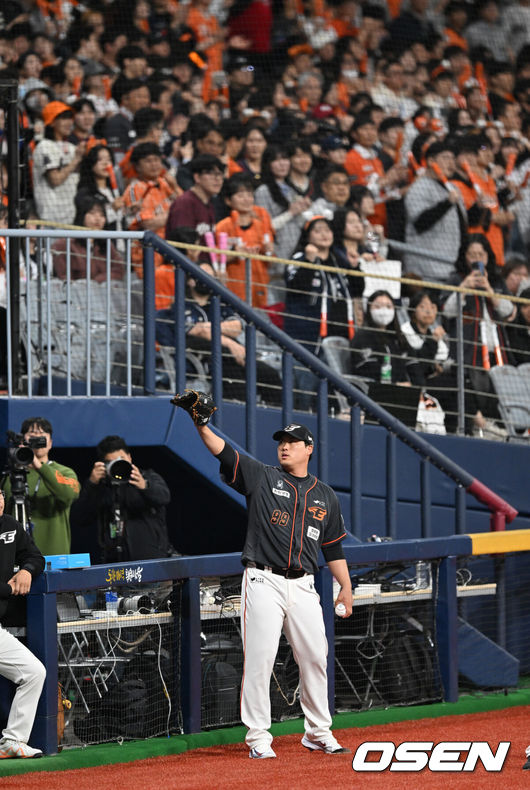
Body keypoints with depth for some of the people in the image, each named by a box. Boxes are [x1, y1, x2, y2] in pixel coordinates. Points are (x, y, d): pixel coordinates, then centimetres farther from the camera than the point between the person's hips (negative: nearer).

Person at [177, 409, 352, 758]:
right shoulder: (262, 477, 4)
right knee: (260, 658, -6)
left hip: (303, 586, 3)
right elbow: (224, 452, -10)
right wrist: (201, 425, -27)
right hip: (264, 582, -3)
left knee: (315, 657, 4)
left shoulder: (325, 495, 14)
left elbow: (334, 546, 18)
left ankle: (318, 733, 18)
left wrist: (347, 588, 12)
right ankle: (258, 738, -2)